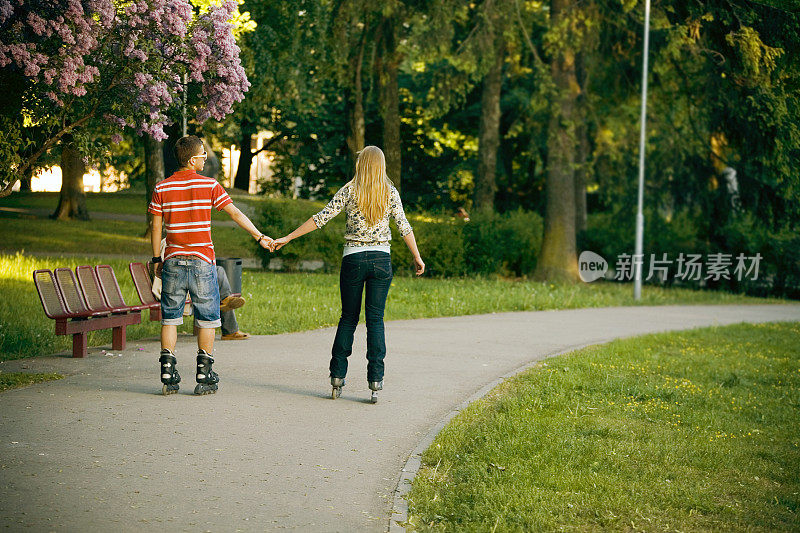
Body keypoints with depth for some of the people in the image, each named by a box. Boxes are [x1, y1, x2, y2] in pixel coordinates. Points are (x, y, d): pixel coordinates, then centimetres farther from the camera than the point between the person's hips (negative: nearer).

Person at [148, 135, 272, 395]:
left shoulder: (162, 188, 1)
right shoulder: (209, 185, -5)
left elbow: (156, 228, 3)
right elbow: (235, 213, -3)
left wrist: (157, 259, 12)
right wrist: (259, 236, 5)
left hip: (173, 261, 2)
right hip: (202, 262, -2)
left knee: (170, 317, 8)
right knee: (207, 318, 6)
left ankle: (168, 376, 4)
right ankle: (204, 377, 6)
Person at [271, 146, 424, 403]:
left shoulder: (349, 191, -2)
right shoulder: (390, 193, 1)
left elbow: (321, 218, -6)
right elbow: (404, 227, 1)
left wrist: (287, 238, -2)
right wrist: (417, 258, 11)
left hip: (353, 258, 0)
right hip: (381, 258, 0)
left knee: (348, 317, 10)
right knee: (375, 319, 3)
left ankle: (337, 375, 7)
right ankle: (375, 378, -4)